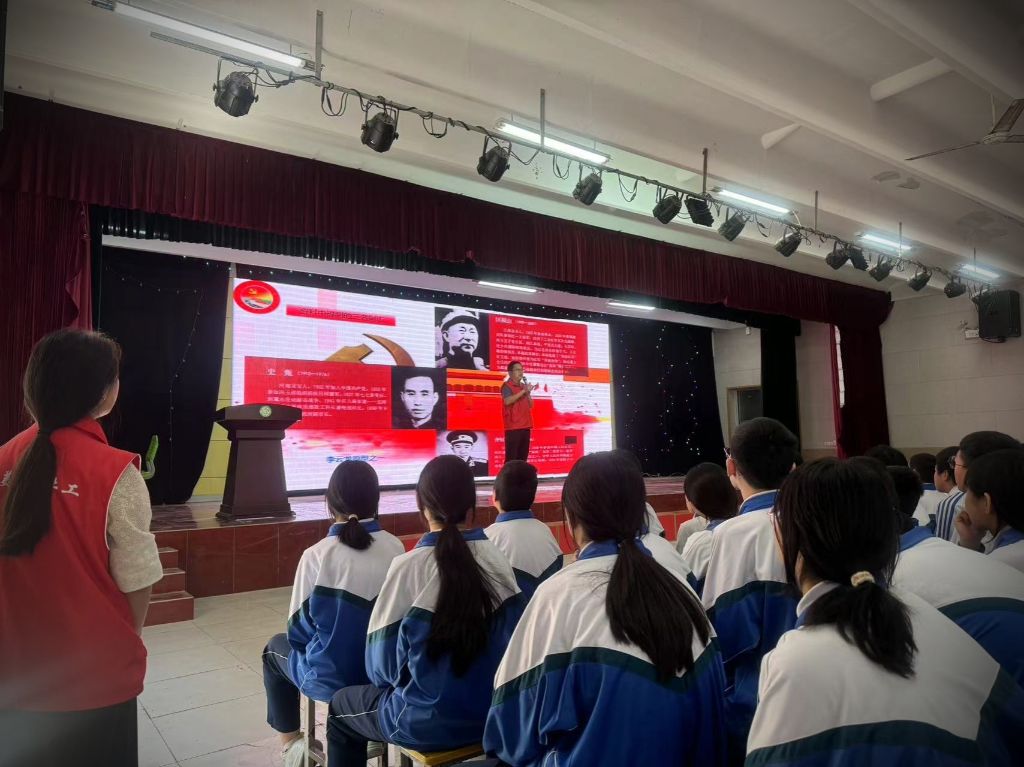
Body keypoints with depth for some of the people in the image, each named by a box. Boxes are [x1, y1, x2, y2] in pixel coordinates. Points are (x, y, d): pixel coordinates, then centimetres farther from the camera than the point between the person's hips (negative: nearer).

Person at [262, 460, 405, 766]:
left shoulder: (317, 555, -20)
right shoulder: (395, 548, -10)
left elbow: (299, 629, -9)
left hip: (332, 677, -3)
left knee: (275, 648, 28)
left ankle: (291, 742, 33)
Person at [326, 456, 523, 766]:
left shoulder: (408, 566, -19)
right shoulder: (499, 558, -8)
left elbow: (383, 665, -11)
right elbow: (510, 641, 3)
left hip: (428, 723, -5)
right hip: (496, 712, 5)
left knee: (341, 705, 24)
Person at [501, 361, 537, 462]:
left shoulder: (523, 386, 17)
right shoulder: (507, 386, -5)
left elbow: (531, 405, 16)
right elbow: (507, 401, -23)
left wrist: (528, 393, -1)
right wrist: (523, 391, -20)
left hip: (525, 426, 7)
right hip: (513, 427, -7)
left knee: (523, 456, 9)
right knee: (511, 458, -9)